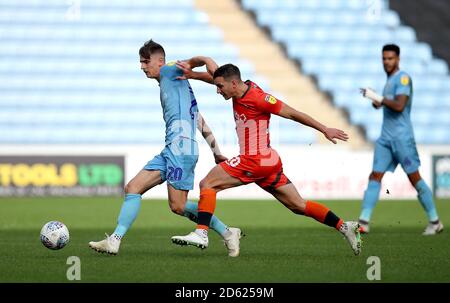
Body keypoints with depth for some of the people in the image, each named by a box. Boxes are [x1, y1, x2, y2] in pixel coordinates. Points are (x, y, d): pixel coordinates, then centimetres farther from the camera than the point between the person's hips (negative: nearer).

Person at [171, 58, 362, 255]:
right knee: (299, 206, 11)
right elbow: (210, 65, 17)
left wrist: (324, 129, -5)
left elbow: (292, 114, -10)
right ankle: (344, 226, 9)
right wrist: (190, 72, -1)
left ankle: (201, 233, -18)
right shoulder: (240, 87, 7)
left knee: (207, 184, -9)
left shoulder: (258, 98, -16)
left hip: (256, 161, -9)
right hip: (270, 161, 9)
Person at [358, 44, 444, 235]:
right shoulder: (390, 79, 17)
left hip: (401, 137, -8)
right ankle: (363, 222, -6)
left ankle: (435, 222, 5)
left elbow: (399, 105, -21)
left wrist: (377, 97, -19)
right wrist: (377, 102, 8)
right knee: (375, 176, -2)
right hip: (386, 137, 8)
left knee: (414, 178, -4)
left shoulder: (403, 78, -10)